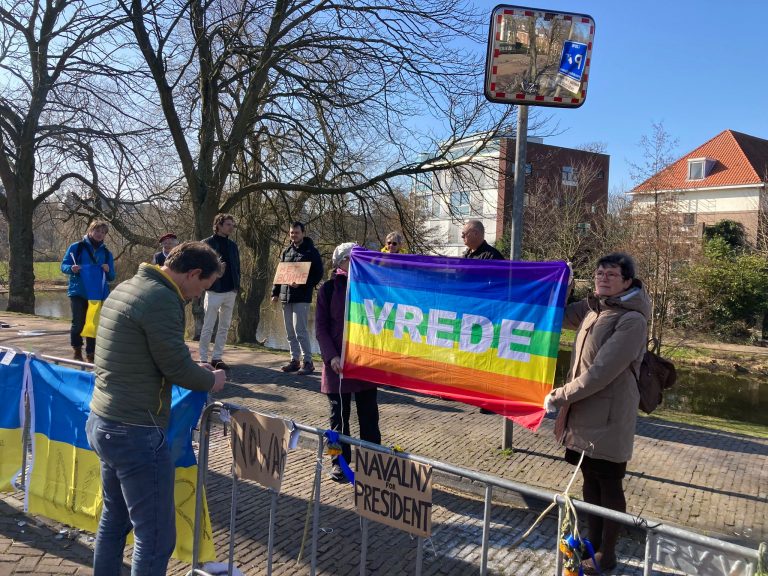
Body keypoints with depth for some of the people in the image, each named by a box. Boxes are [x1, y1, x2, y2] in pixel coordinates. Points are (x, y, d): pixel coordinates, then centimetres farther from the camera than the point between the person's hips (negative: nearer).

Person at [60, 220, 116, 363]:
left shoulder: (106, 253, 9)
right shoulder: (76, 247, 0)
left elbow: (111, 277, 11)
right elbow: (64, 265, 1)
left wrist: (108, 270, -11)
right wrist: (72, 269, -20)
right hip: (78, 293, -3)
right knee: (78, 323, -6)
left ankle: (90, 354, 16)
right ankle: (76, 350, 16)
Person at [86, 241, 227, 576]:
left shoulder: (125, 288, 10)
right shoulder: (162, 299, -21)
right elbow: (177, 367, -18)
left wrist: (194, 369, 13)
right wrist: (211, 380, 1)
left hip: (101, 423, 10)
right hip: (135, 434, -10)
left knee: (114, 518, 24)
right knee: (155, 537, 3)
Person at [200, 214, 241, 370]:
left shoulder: (233, 246, 14)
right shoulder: (207, 243, -4)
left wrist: (237, 287, 8)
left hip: (231, 292, 6)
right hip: (214, 291, -6)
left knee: (224, 327, 10)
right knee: (208, 327, 0)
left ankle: (217, 357, 19)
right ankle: (203, 359, 7)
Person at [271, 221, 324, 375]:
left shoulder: (311, 251, -2)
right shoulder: (286, 252, 15)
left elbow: (318, 274, -7)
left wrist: (301, 284, -19)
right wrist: (275, 292, 12)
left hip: (302, 297, -6)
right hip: (286, 296, 7)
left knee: (300, 330, -11)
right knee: (290, 332, 9)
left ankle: (308, 362, -3)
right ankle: (294, 360, 18)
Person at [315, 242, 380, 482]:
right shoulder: (329, 289, -2)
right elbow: (321, 328, -3)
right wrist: (331, 357, -14)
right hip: (338, 363, -2)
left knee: (369, 415, 9)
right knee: (339, 416, 8)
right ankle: (340, 462, 21)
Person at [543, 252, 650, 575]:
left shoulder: (632, 320, -18)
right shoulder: (593, 308, 7)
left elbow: (601, 372, -23)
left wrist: (558, 397, -16)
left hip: (608, 417, -7)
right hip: (584, 412, 7)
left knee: (609, 486, 8)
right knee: (590, 480, 18)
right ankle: (592, 545, 34)